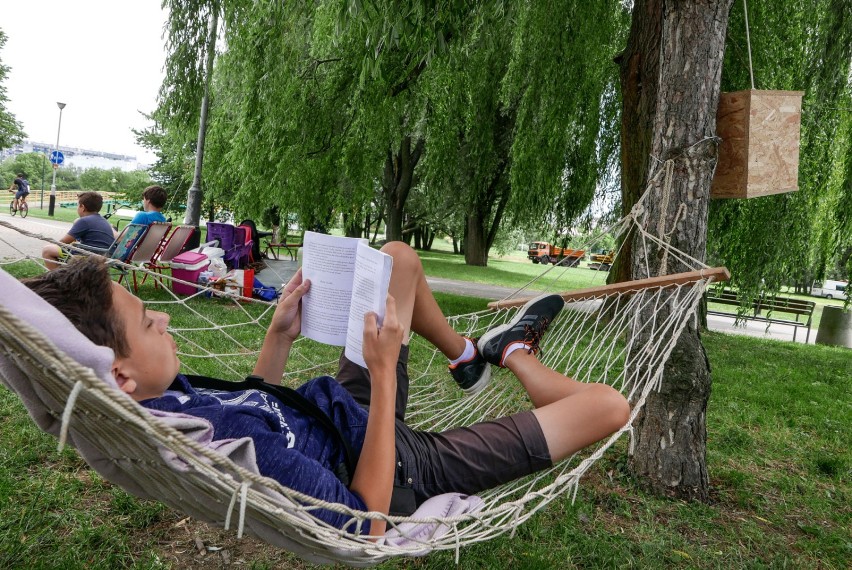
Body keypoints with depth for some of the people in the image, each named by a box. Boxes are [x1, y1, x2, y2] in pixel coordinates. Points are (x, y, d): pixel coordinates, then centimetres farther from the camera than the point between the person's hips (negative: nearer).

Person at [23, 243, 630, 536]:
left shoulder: (156, 405, -12)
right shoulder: (223, 441, -42)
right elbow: (366, 521, -32)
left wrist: (280, 335, -6)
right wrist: (384, 368, -31)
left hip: (344, 410, 8)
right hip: (400, 469, -7)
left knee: (399, 256, 16)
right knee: (607, 405, -8)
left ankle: (469, 353, 34)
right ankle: (515, 355, 25)